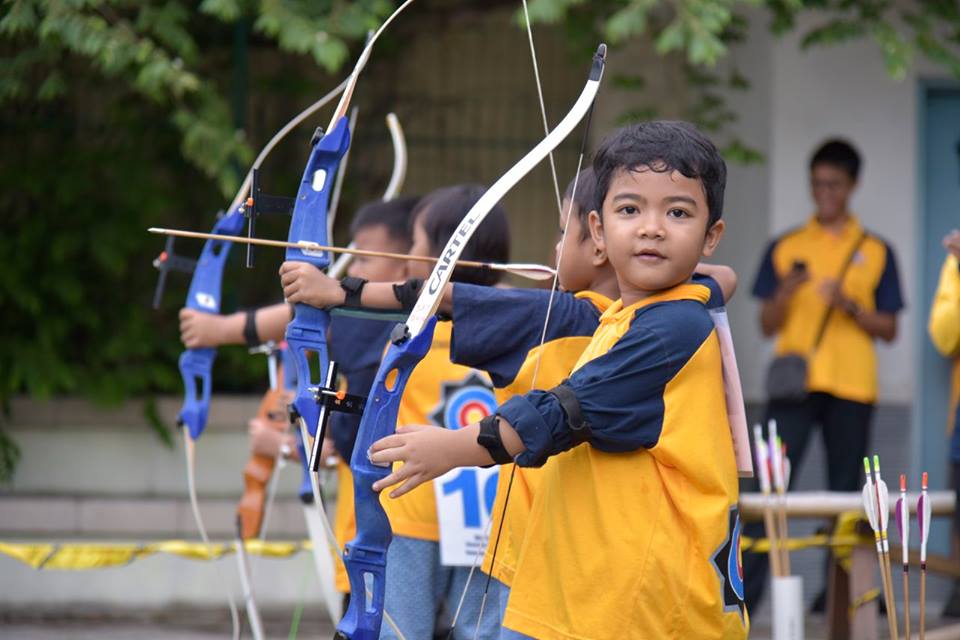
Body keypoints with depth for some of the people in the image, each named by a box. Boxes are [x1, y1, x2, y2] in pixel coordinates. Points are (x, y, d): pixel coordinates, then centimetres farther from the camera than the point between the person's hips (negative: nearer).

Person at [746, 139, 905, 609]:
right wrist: (784, 293, -11)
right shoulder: (785, 248, 11)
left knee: (845, 491, 2)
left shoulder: (876, 252, 9)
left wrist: (850, 306, -10)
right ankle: (748, 586, -14)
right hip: (793, 381, 0)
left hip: (851, 389, 0)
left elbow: (888, 329, 8)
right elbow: (767, 325, 9)